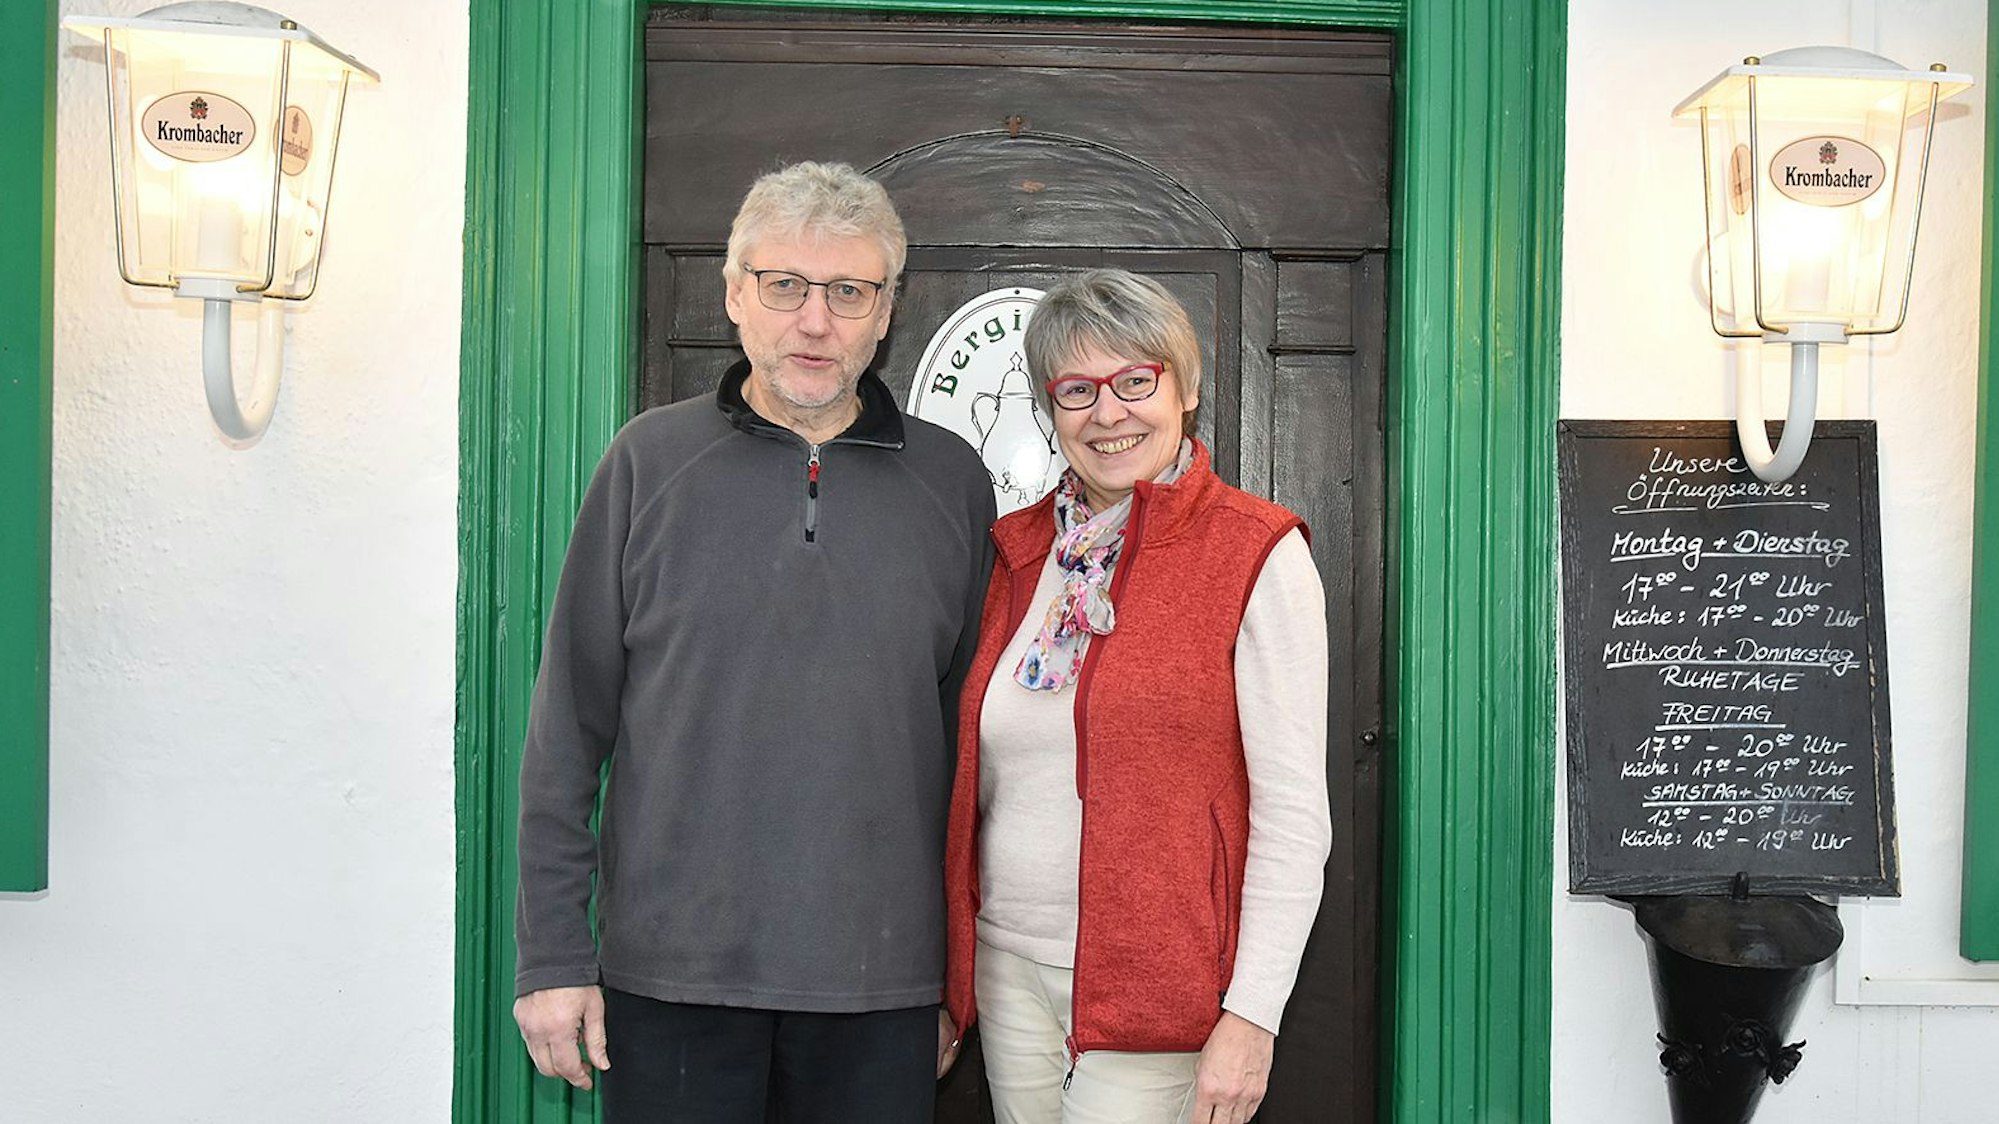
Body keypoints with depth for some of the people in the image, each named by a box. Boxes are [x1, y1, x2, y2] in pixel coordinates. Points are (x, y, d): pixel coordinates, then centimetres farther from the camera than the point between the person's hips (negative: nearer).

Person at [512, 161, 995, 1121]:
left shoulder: (951, 482, 4)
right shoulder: (650, 461, 1)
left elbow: (973, 736, 8)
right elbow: (569, 724, 1)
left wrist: (965, 972, 8)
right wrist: (552, 952, -2)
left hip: (884, 984, 1)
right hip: (670, 973, -1)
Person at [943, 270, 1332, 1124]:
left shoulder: (1257, 555, -7)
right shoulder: (1017, 550, 9)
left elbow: (1294, 812, -10)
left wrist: (1252, 1017, -15)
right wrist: (941, 984, 14)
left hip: (1158, 989, -5)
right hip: (1010, 967, 5)